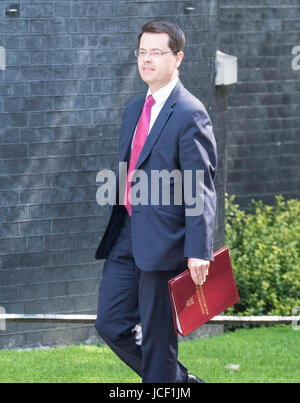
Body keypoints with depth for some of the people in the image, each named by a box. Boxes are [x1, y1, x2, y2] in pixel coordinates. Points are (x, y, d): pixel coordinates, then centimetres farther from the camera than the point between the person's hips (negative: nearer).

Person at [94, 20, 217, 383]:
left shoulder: (189, 114, -11)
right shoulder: (135, 108, 15)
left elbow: (200, 188, -16)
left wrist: (198, 251, -22)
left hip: (163, 240, -8)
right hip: (126, 236, 8)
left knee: (157, 338, -1)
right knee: (111, 325, 8)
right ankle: (180, 380, 24)